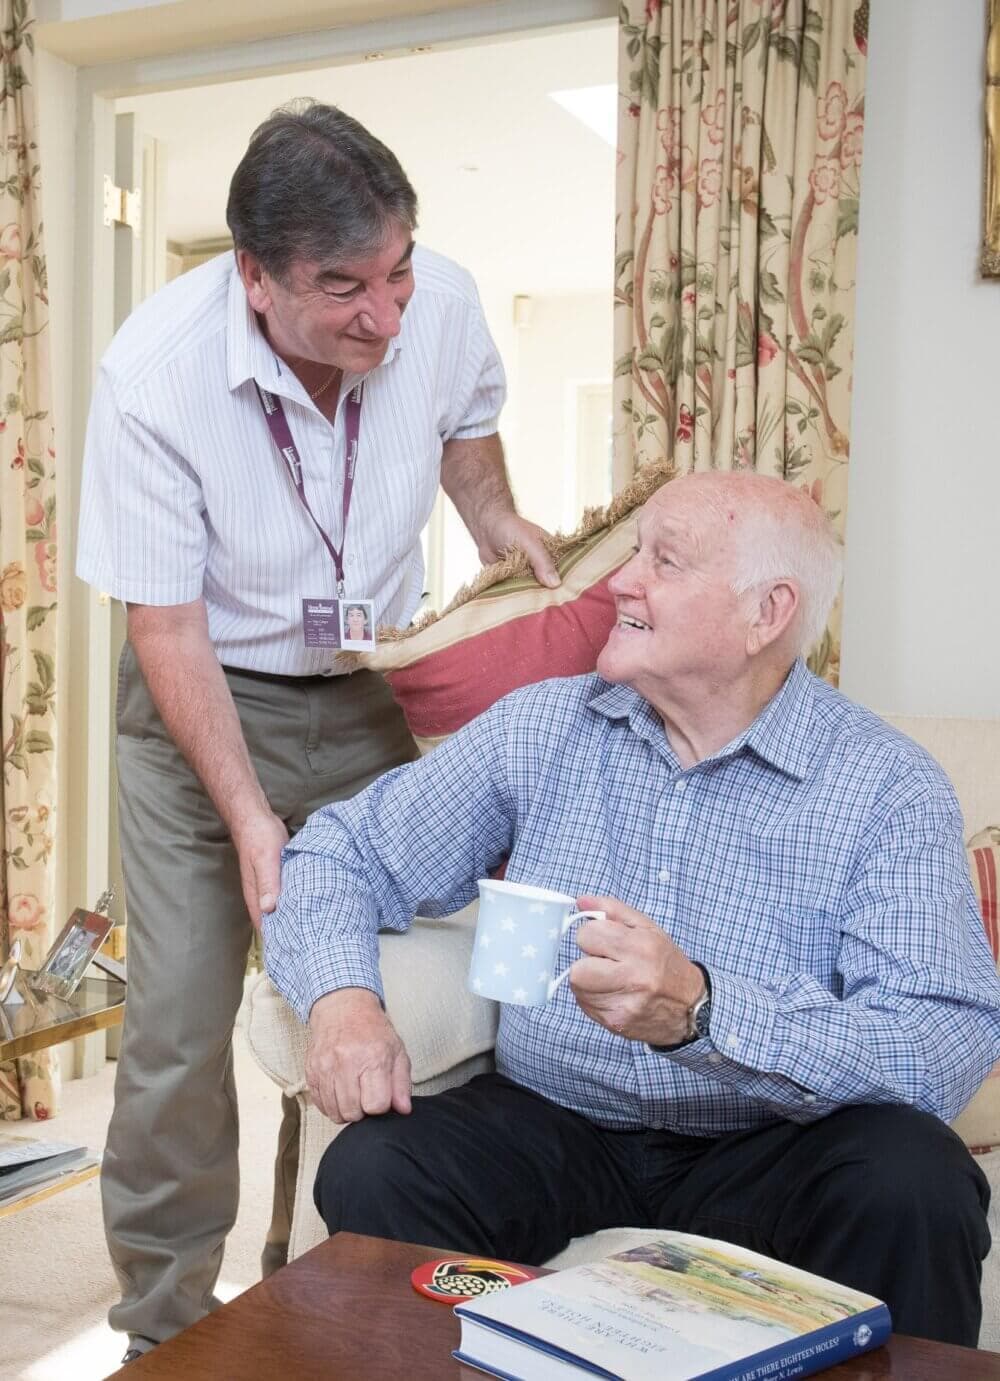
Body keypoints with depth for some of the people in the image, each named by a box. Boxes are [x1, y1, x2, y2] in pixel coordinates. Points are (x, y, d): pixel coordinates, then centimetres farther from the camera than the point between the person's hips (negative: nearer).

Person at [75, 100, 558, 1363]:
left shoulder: (445, 303, -14)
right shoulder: (154, 372, -24)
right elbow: (167, 620, -18)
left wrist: (496, 519, 1)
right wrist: (246, 812, -23)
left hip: (370, 696, 3)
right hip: (204, 698, -2)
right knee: (177, 1032, -6)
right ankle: (164, 1324, 17)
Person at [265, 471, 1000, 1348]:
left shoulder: (891, 788, -9)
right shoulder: (539, 730, 2)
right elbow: (342, 853, 7)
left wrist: (701, 1013, -36)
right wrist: (342, 997, -15)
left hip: (766, 1148, -2)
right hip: (551, 1121, 2)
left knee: (919, 1184, -30)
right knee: (371, 1170, -24)